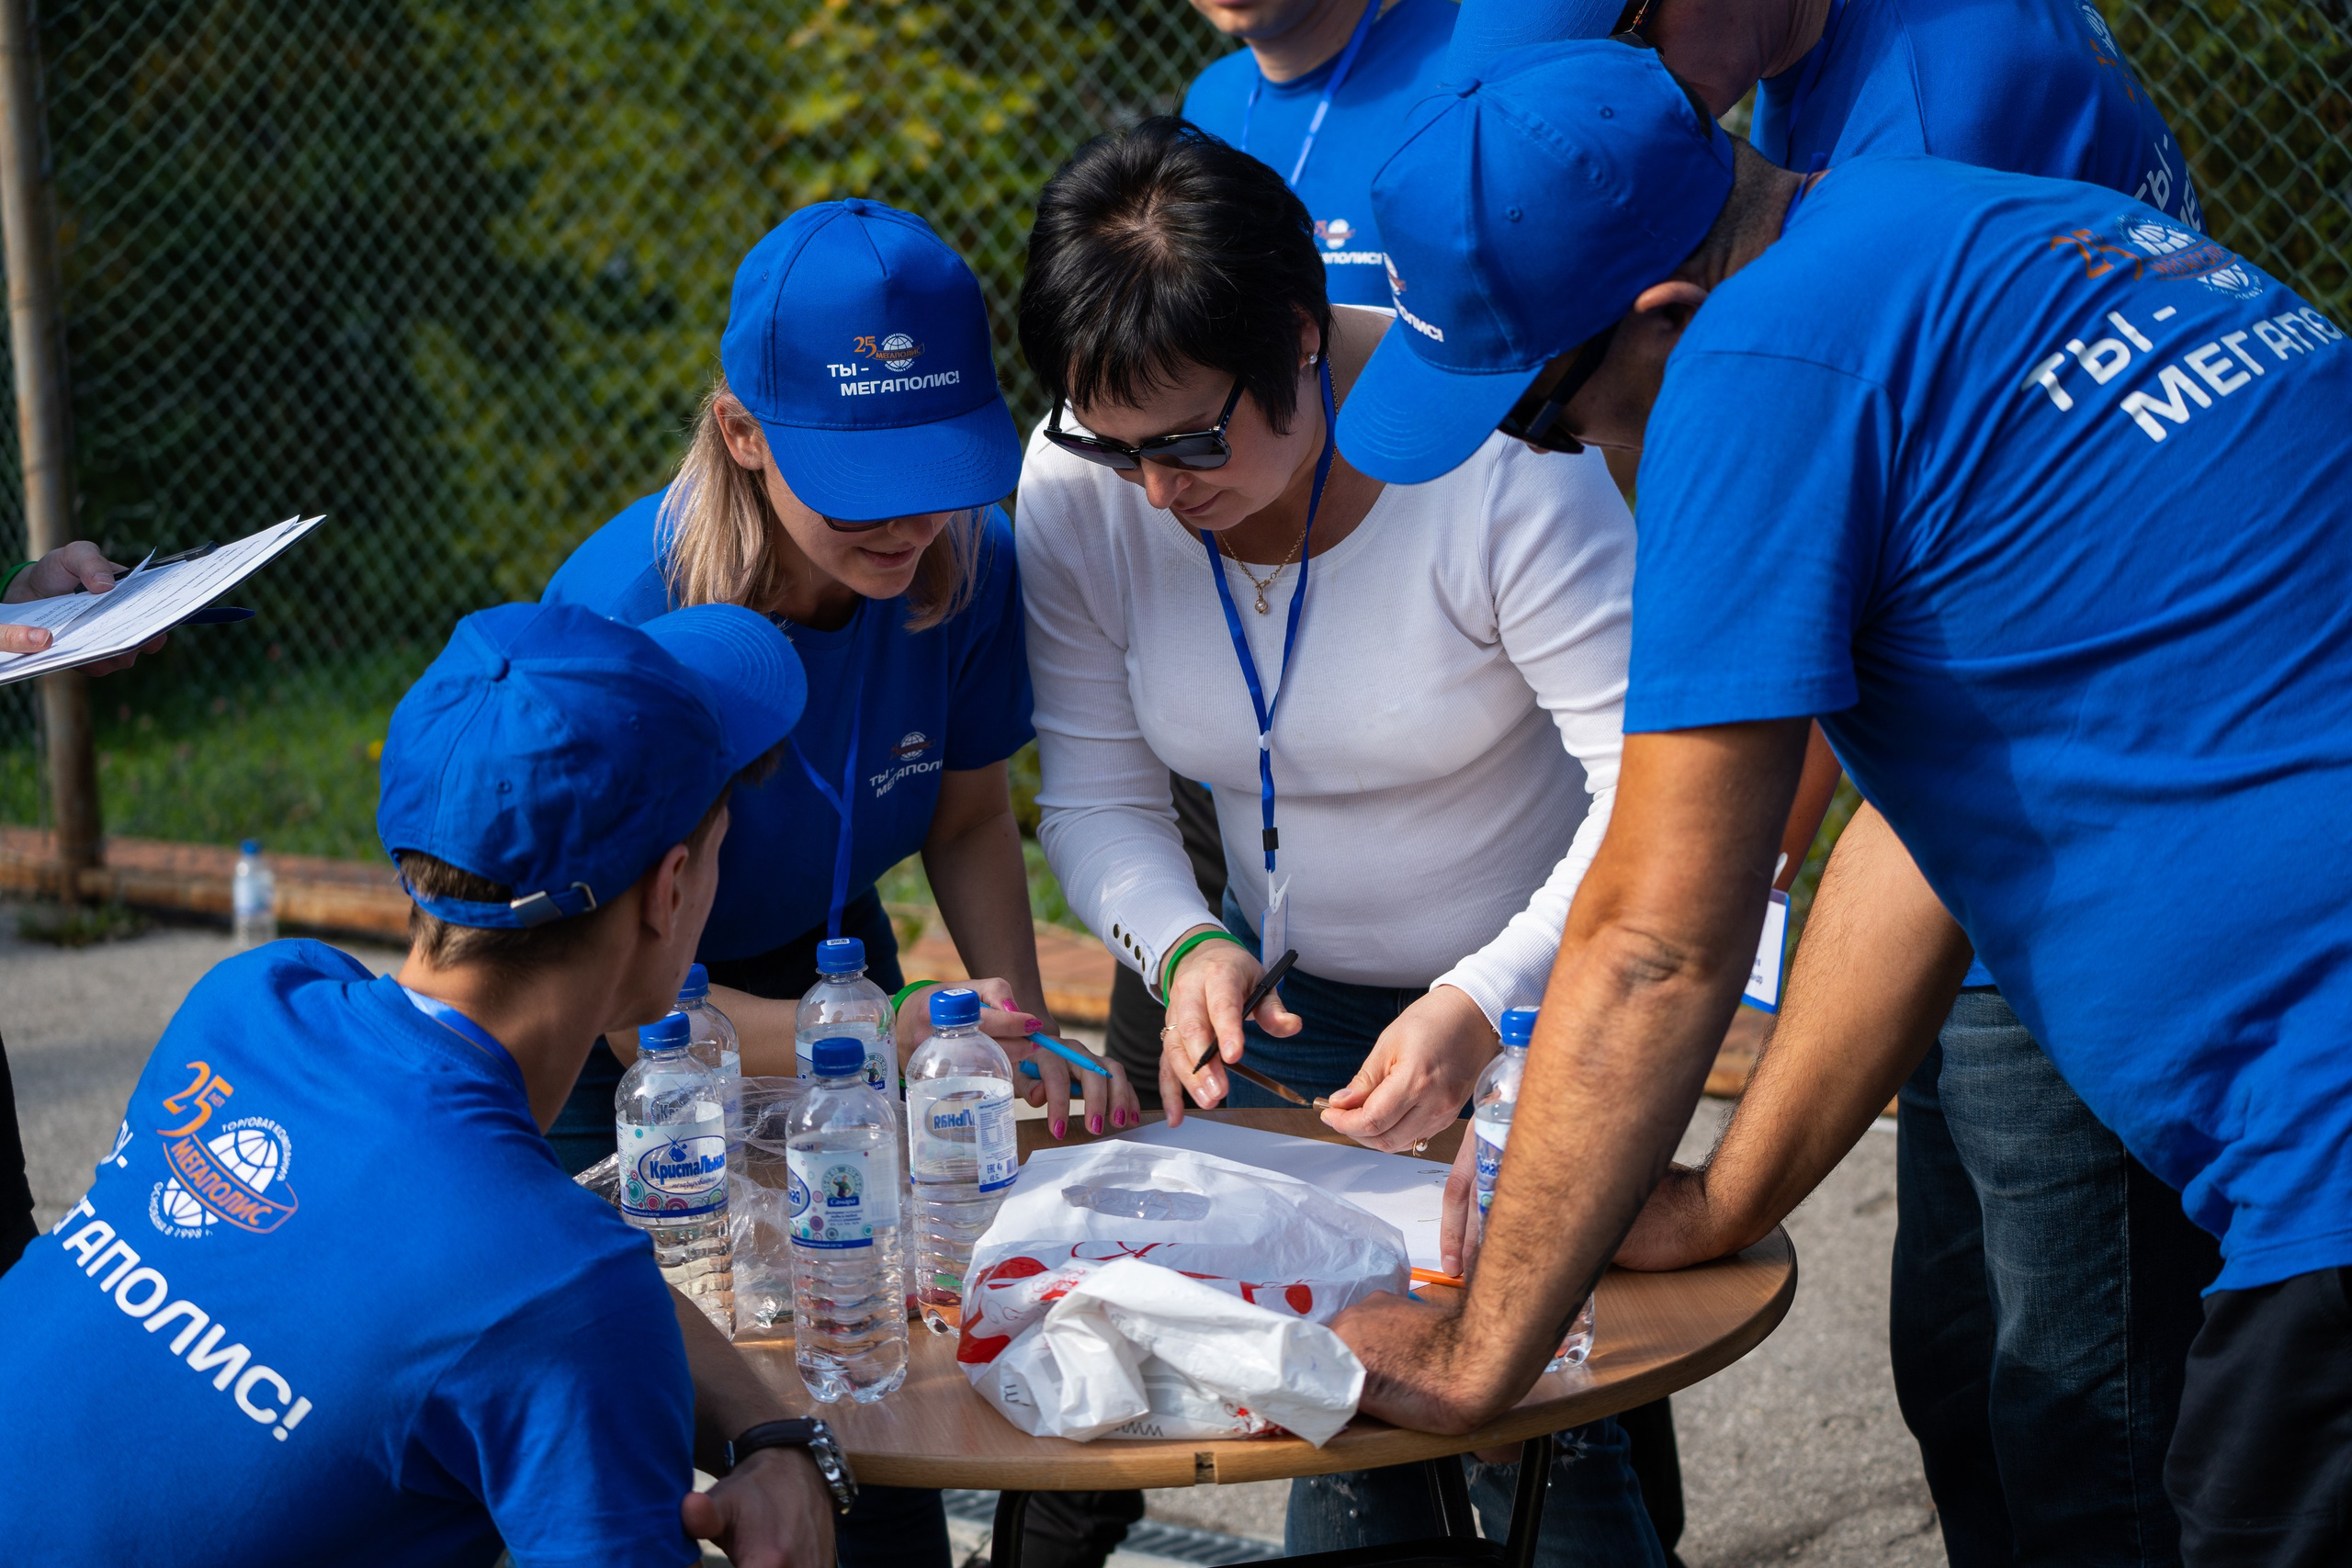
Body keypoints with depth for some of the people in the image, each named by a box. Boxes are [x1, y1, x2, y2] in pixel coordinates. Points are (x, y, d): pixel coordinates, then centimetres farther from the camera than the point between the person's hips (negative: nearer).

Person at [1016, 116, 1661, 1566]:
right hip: (1292, 1004, 4)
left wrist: (1485, 1005, -37)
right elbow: (1098, 799, -3)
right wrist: (1186, 947, -23)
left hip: (1535, 992, -4)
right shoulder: (1077, 488, -12)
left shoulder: (1495, 452, -26)